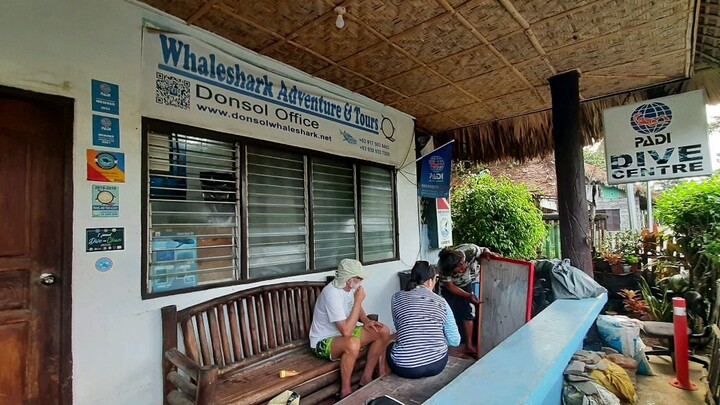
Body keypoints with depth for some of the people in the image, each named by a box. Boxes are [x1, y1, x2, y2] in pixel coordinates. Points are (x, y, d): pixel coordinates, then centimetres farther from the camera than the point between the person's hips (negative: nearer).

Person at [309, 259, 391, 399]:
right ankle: (345, 390, -16)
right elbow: (346, 331, -34)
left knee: (383, 332, -3)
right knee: (353, 343, -39)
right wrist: (358, 300, -29)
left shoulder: (350, 287, -5)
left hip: (344, 333, 9)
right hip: (324, 342, -8)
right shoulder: (332, 293, -31)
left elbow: (357, 309, 16)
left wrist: (366, 321, -5)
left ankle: (366, 377, 8)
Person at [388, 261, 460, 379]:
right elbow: (455, 341, 2)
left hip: (405, 368, -1)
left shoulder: (397, 297, 0)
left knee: (390, 347, 31)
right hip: (437, 365, 2)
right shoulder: (441, 302, 2)